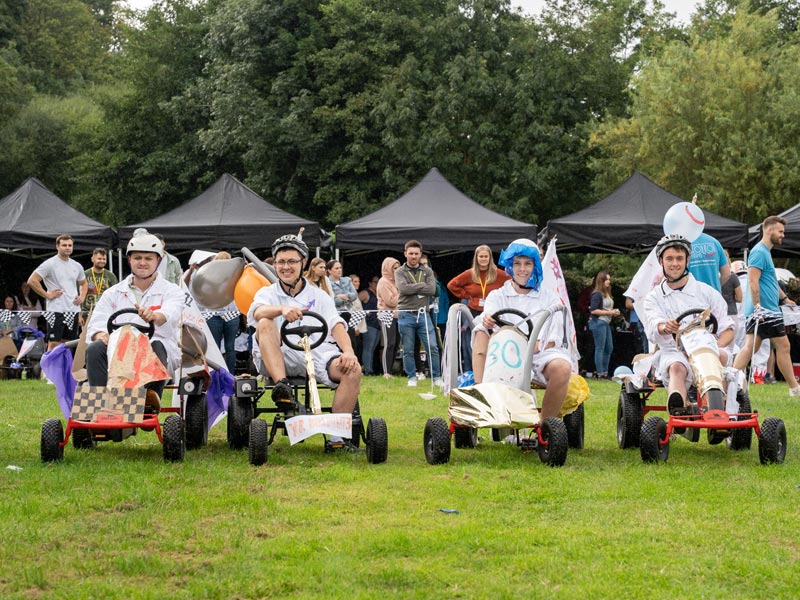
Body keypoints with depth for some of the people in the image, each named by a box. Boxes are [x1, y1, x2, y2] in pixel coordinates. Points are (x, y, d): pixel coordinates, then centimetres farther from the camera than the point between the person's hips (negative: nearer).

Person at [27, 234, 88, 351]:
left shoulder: (77, 266, 13)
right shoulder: (50, 264, -5)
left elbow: (84, 283, 30)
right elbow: (32, 281, -10)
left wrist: (82, 297, 12)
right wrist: (47, 295, -11)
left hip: (73, 311, 6)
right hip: (56, 311, -6)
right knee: (54, 344, -9)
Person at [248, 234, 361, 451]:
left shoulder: (319, 296, 19)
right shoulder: (267, 293, 15)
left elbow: (336, 325, 4)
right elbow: (258, 312, -10)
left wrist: (348, 351, -18)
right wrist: (283, 309, -33)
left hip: (314, 354, 1)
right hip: (277, 360, -1)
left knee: (353, 370, -25)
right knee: (265, 324, -28)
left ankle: (337, 437, -24)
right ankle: (281, 385, -43)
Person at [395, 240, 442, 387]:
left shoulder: (427, 272, 11)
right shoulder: (400, 272, 5)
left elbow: (432, 289, -5)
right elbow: (403, 288, -14)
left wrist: (413, 288, -8)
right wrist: (422, 285, -9)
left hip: (423, 314, 2)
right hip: (406, 315, -2)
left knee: (432, 347, -2)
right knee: (408, 350, 3)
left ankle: (436, 377, 6)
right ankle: (412, 378, 14)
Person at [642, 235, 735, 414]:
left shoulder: (706, 292, 14)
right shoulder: (653, 298, 14)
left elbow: (727, 329, 9)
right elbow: (654, 325, -8)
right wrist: (665, 327, -35)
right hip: (673, 354, -1)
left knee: (721, 356, -34)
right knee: (676, 368, -37)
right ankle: (678, 407, -66)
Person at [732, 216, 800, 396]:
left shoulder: (764, 251, 19)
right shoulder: (759, 252, -13)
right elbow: (753, 282, -21)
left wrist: (785, 298, 36)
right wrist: (757, 306, -26)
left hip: (759, 312, 10)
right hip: (766, 311, -10)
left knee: (750, 347, 4)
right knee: (783, 346, 0)